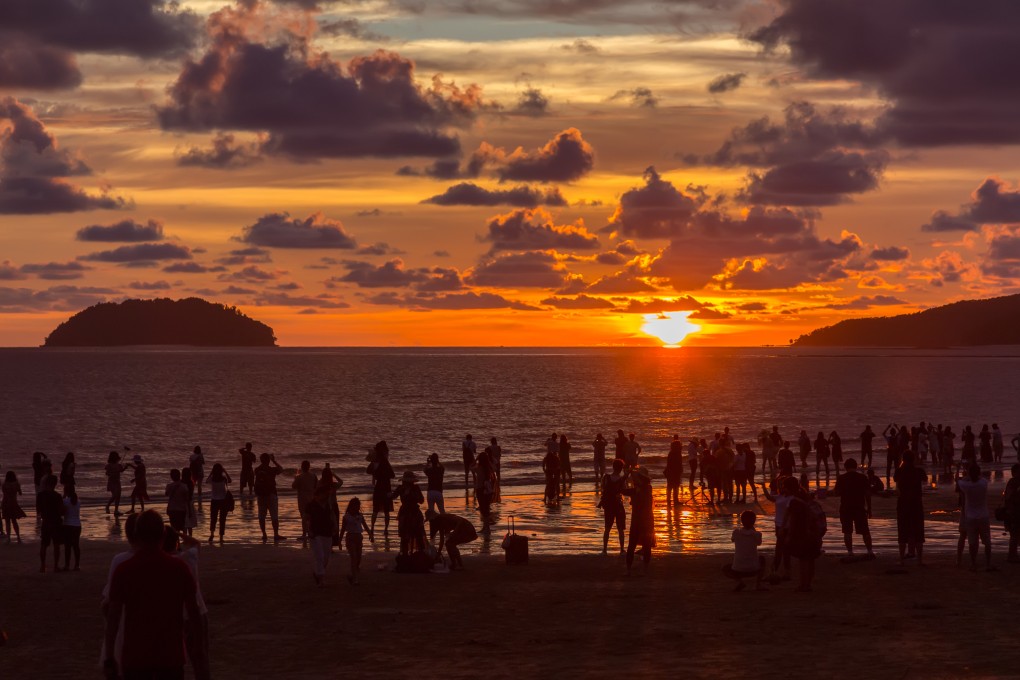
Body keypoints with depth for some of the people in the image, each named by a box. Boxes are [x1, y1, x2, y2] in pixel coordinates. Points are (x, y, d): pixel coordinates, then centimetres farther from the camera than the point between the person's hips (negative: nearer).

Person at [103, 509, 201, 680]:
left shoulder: (123, 571, -8)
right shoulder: (179, 568, -4)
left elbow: (113, 617, -8)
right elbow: (194, 615, -1)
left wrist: (109, 659, -2)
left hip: (135, 658, -1)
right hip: (171, 657, 1)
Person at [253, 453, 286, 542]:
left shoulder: (257, 470, 2)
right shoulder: (271, 470, -12)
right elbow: (281, 469, 3)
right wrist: (274, 461, 7)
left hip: (260, 495, 4)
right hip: (271, 494, -4)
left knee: (261, 516, 9)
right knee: (274, 516, 0)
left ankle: (264, 535, 9)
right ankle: (276, 535, -2)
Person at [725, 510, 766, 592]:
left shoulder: (736, 532, -3)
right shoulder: (757, 534, -4)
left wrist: (742, 528, 29)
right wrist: (753, 529, 20)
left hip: (738, 570, -1)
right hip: (753, 570, 1)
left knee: (725, 568, 33)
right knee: (762, 558, 34)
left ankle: (739, 581, 4)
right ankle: (758, 584, 19)